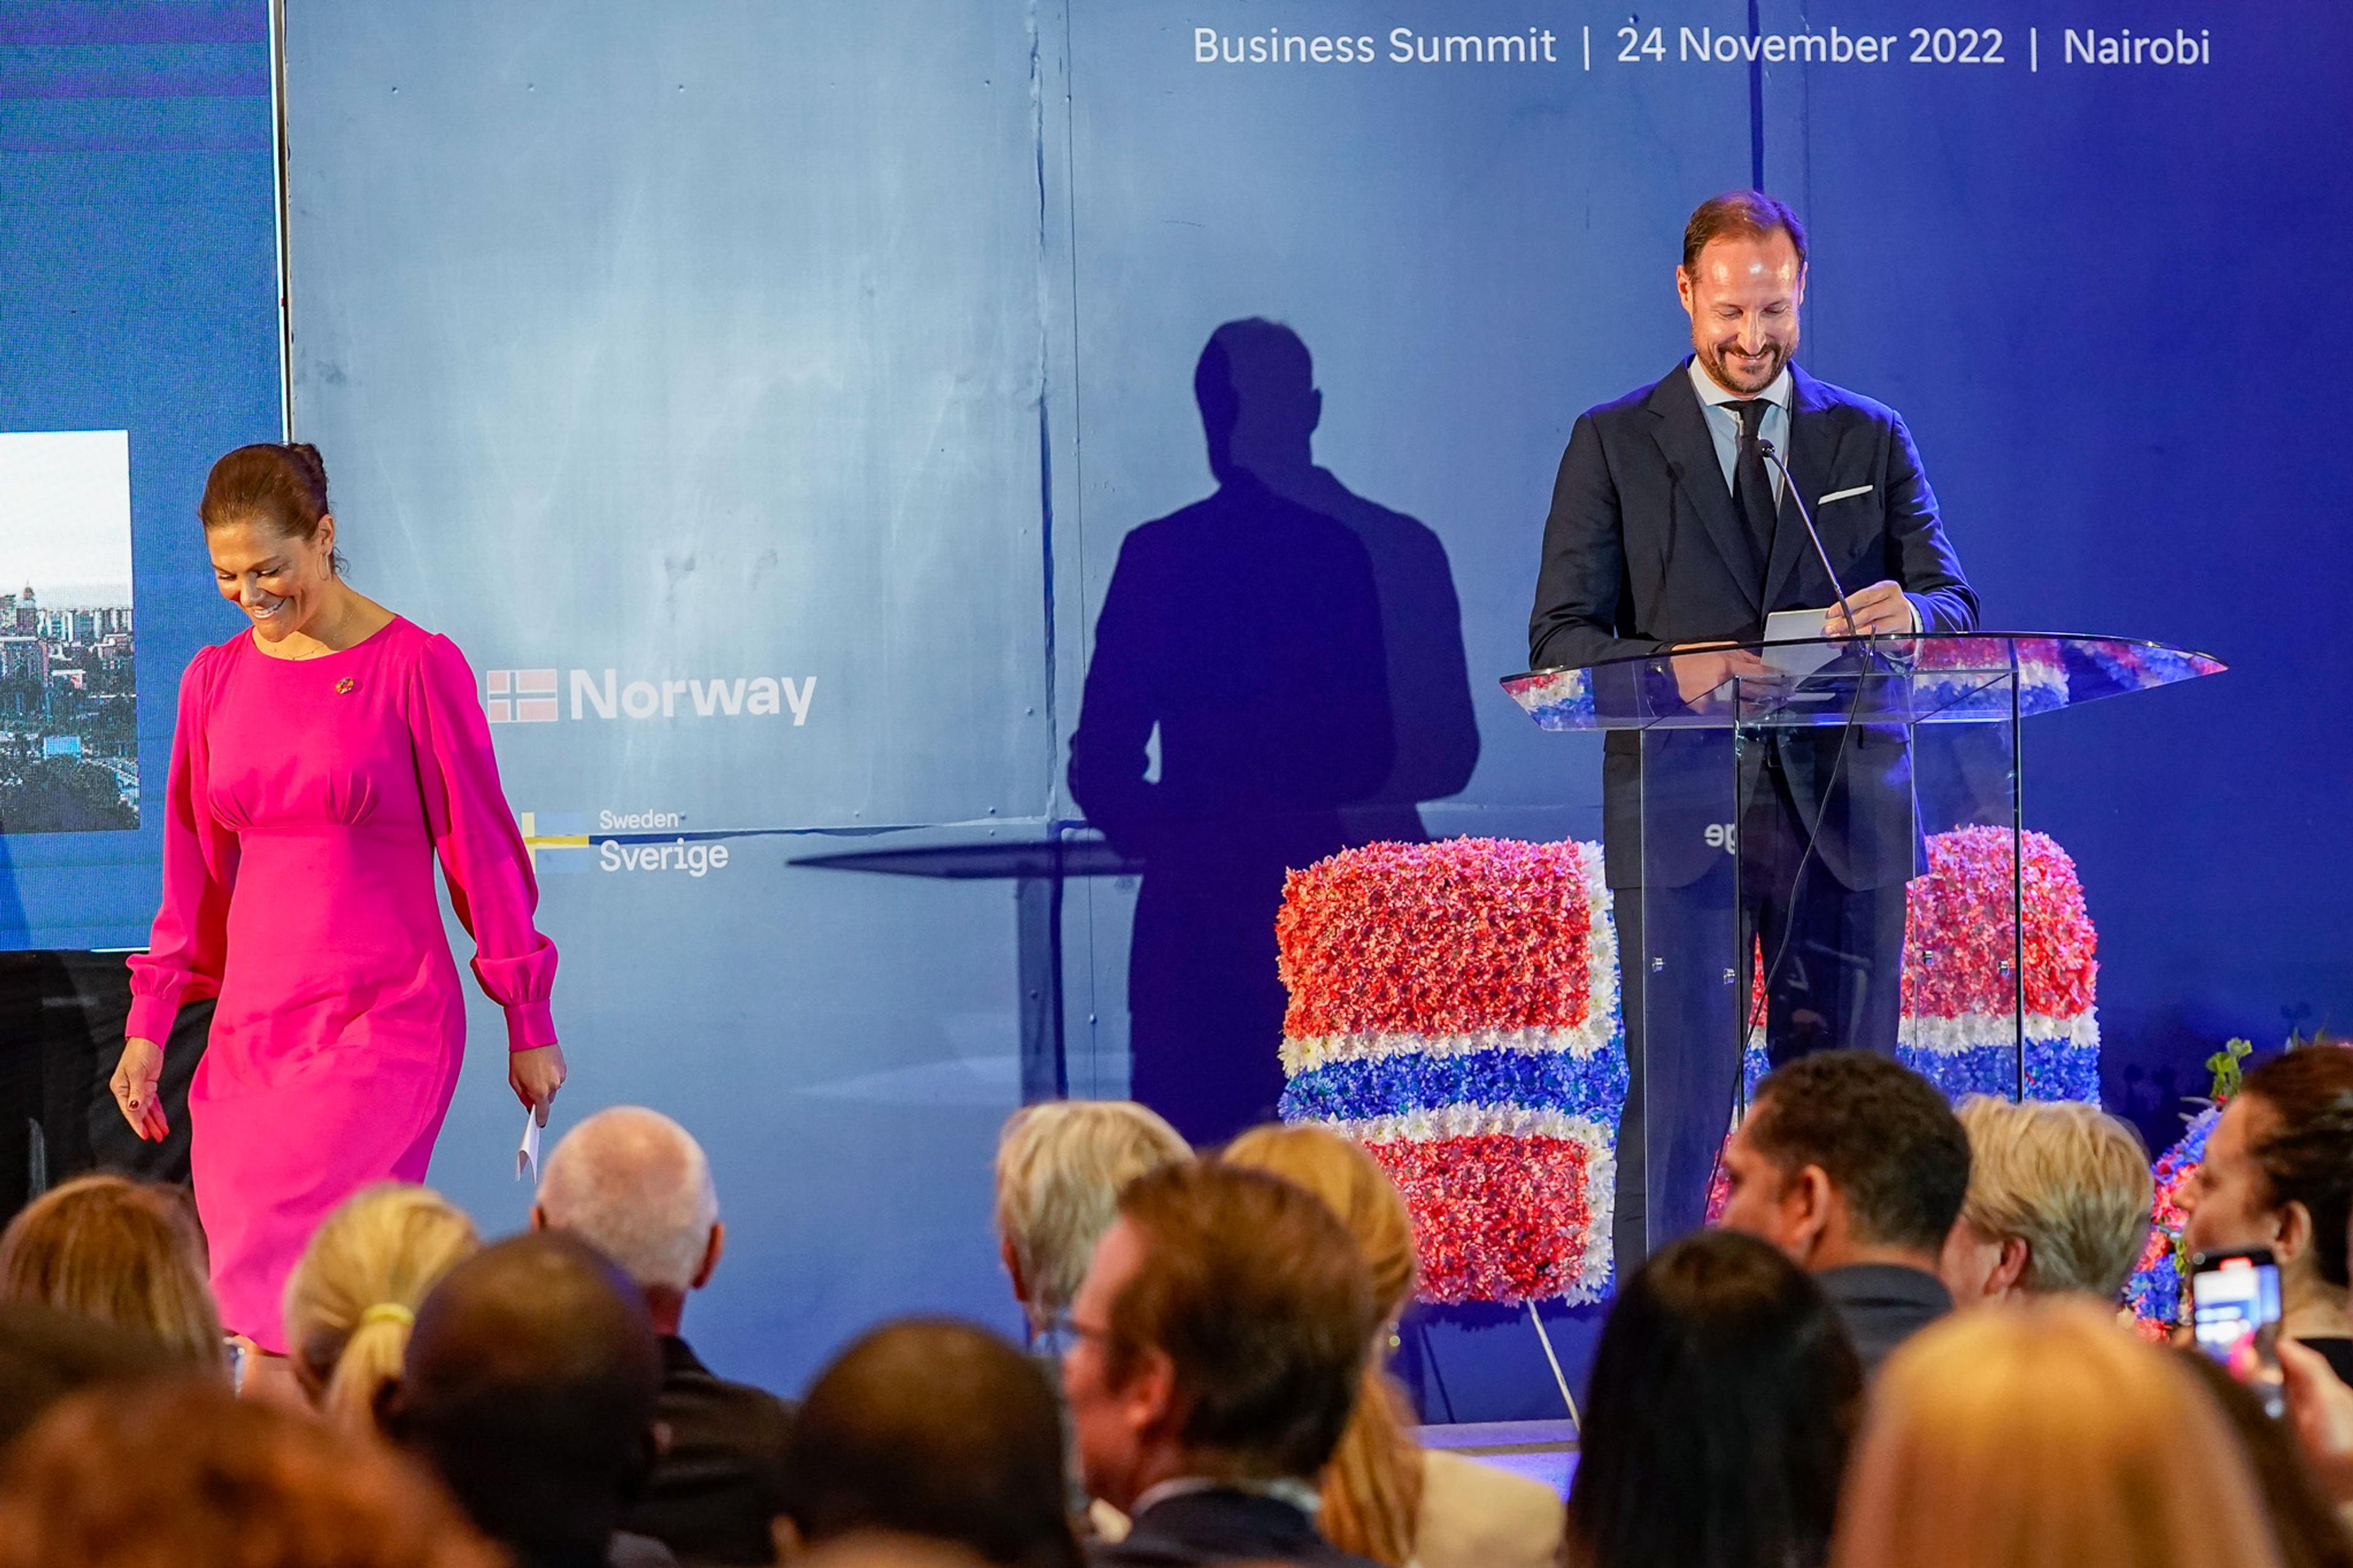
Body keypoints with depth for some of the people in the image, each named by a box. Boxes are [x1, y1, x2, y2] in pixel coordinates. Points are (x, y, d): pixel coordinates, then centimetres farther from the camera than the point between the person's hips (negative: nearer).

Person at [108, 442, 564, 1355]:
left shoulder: (417, 668, -5)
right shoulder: (214, 680, 10)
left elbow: (480, 849, -1)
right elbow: (194, 874, 16)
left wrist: (529, 1027, 1)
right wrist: (148, 1029, 12)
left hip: (383, 1019, -5)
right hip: (251, 1021, 5)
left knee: (276, 1271, -17)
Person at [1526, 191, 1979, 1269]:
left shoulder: (1871, 440, 13)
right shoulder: (1613, 444, 8)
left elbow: (1954, 607, 7)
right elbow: (1562, 636, 2)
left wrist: (1908, 613, -19)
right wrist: (1672, 668, -18)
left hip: (1841, 810, 2)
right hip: (1679, 813, -2)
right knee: (1675, 1106, -6)